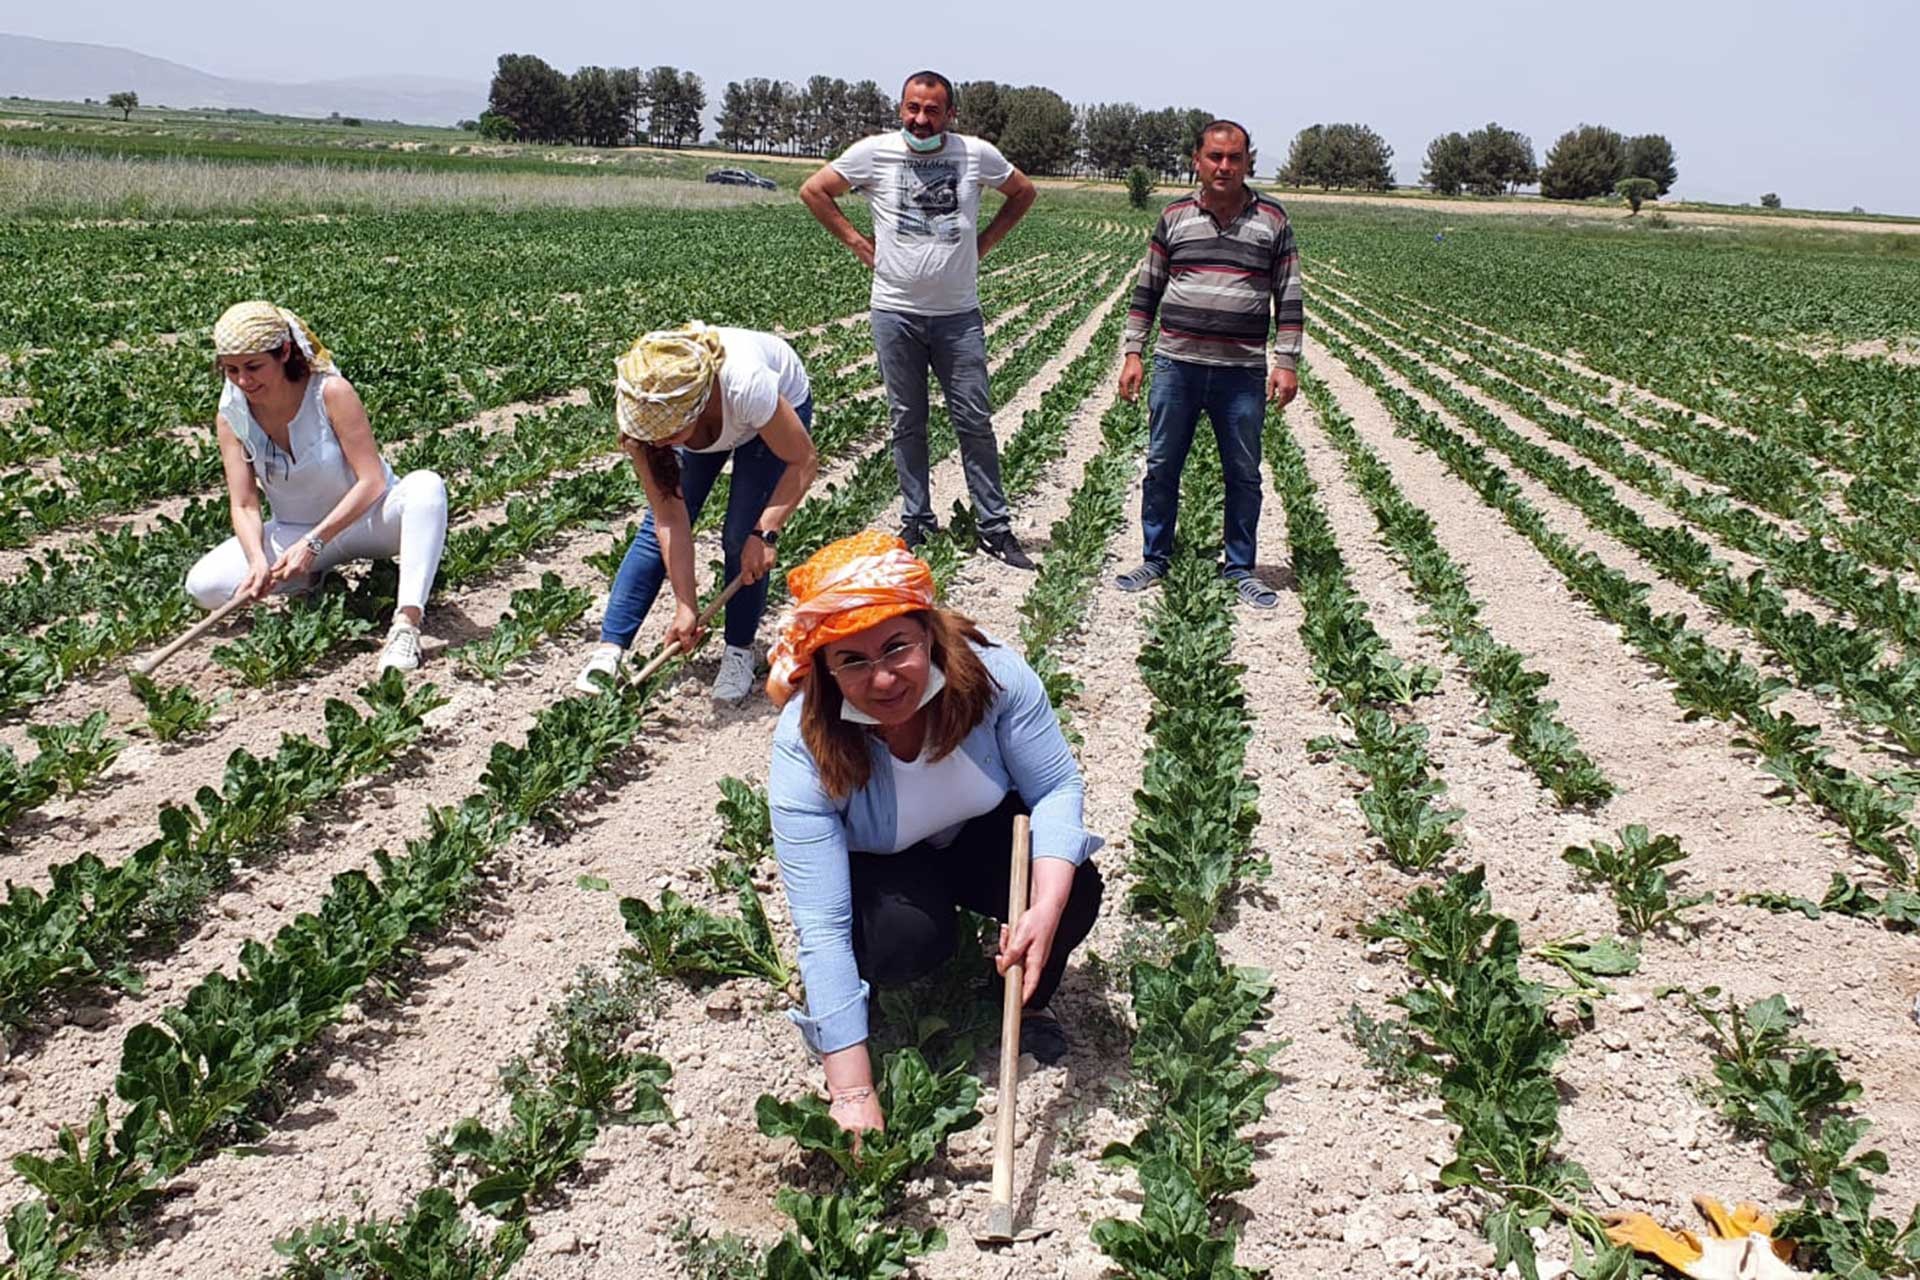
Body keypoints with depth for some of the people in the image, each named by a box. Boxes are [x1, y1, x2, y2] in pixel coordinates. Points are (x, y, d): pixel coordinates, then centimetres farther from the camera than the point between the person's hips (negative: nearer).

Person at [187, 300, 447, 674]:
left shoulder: (330, 391, -22)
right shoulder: (232, 416, -11)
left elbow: (372, 481, -24)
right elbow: (244, 506, -10)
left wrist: (314, 543, -31)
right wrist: (258, 561, -31)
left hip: (367, 516, -3)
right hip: (297, 533, 3)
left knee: (426, 486, -37)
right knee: (203, 587, -17)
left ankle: (406, 625, -47)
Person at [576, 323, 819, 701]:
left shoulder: (746, 386, -46)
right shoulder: (642, 412, -34)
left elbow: (804, 462, -29)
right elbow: (670, 519, -26)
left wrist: (765, 532, -37)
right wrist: (687, 607, -27)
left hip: (785, 402, -3)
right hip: (708, 427, 3)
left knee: (741, 537, -13)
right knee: (657, 528, -7)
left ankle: (739, 653, 5)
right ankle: (609, 651, -2)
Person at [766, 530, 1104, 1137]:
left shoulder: (992, 674, -30)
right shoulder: (805, 748, -34)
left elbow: (1057, 787, -18)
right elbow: (822, 928, -35)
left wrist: (1046, 911, -36)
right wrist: (852, 1095, -37)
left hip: (980, 836, 2)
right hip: (877, 868, -2)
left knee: (1074, 891, -26)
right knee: (910, 936, -34)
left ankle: (1023, 1003, 6)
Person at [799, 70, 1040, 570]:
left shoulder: (977, 154, -3)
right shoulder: (874, 153, -4)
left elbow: (1023, 193, 14)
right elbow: (813, 190, 7)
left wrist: (985, 241, 4)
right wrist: (856, 241, 1)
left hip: (958, 315, 0)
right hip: (896, 313, 0)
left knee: (975, 422, 3)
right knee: (907, 423, 9)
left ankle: (995, 527, 10)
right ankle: (916, 520, 20)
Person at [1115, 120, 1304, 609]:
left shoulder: (1272, 220, 4)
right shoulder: (1174, 217, 6)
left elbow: (1289, 297, 5)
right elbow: (1147, 290, 10)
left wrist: (1286, 360, -2)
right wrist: (1133, 352, 4)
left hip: (1243, 372, 0)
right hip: (1177, 365, 1)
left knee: (1244, 474, 6)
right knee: (1161, 466, 6)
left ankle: (1240, 568, 19)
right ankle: (1155, 559, 21)